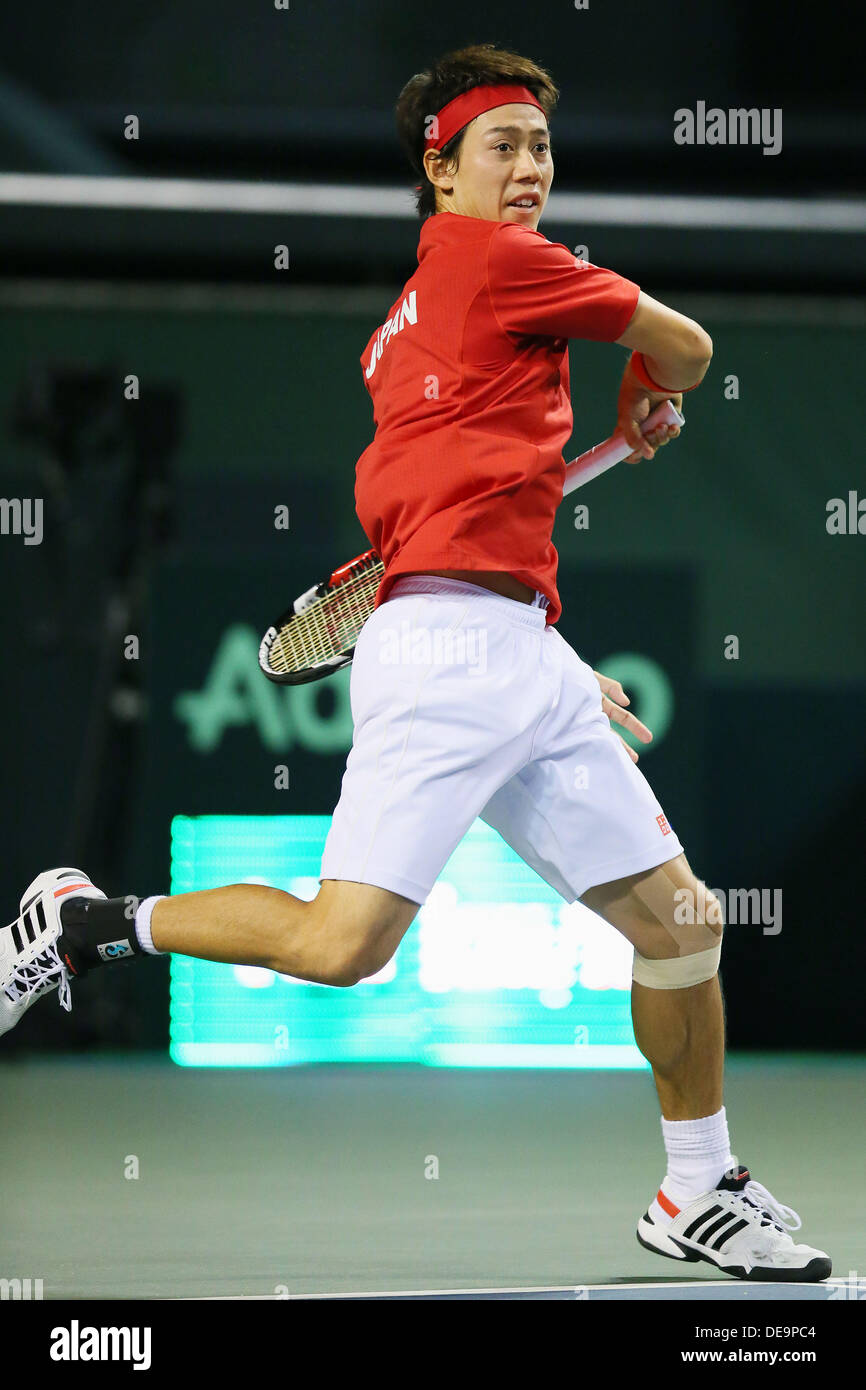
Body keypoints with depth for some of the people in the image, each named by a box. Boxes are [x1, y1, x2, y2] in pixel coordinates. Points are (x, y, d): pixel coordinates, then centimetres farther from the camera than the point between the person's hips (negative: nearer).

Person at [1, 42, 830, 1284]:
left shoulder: (411, 325, 24)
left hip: (527, 664, 10)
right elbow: (686, 349, 7)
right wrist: (646, 407, 31)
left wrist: (559, 668, 26)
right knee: (341, 943, -18)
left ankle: (700, 1196, 21)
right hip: (450, 645, -10)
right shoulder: (496, 258, -1)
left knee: (681, 916, 9)